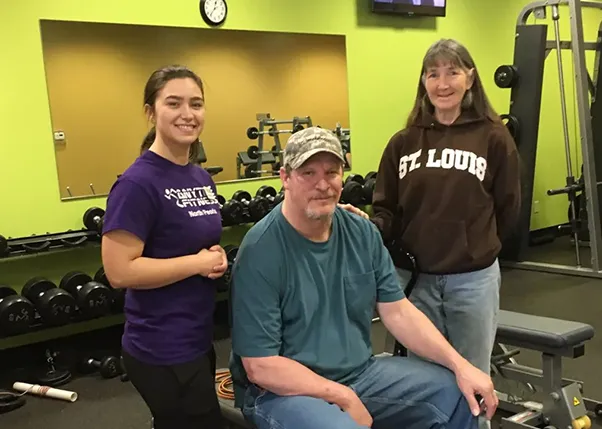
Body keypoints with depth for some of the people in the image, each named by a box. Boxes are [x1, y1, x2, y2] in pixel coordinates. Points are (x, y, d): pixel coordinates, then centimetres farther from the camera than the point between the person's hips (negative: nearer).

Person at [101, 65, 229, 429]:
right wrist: (200, 263, -18)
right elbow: (119, 271, -23)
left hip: (198, 340, 9)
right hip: (163, 351, -8)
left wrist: (218, 258, -2)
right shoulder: (138, 183, -19)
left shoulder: (202, 178, 6)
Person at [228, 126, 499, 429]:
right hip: (281, 389, -6)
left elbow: (398, 312, 2)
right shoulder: (261, 250, -19)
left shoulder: (362, 232, 0)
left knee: (460, 393, 4)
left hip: (361, 373, 6)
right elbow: (260, 366, -19)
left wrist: (460, 365, -8)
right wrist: (345, 399, -18)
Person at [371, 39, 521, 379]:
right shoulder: (404, 142, 3)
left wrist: (477, 249, 8)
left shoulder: (494, 138, -3)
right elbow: (387, 208, 3)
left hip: (473, 280, -2)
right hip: (414, 279, 2)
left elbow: (508, 208, 4)